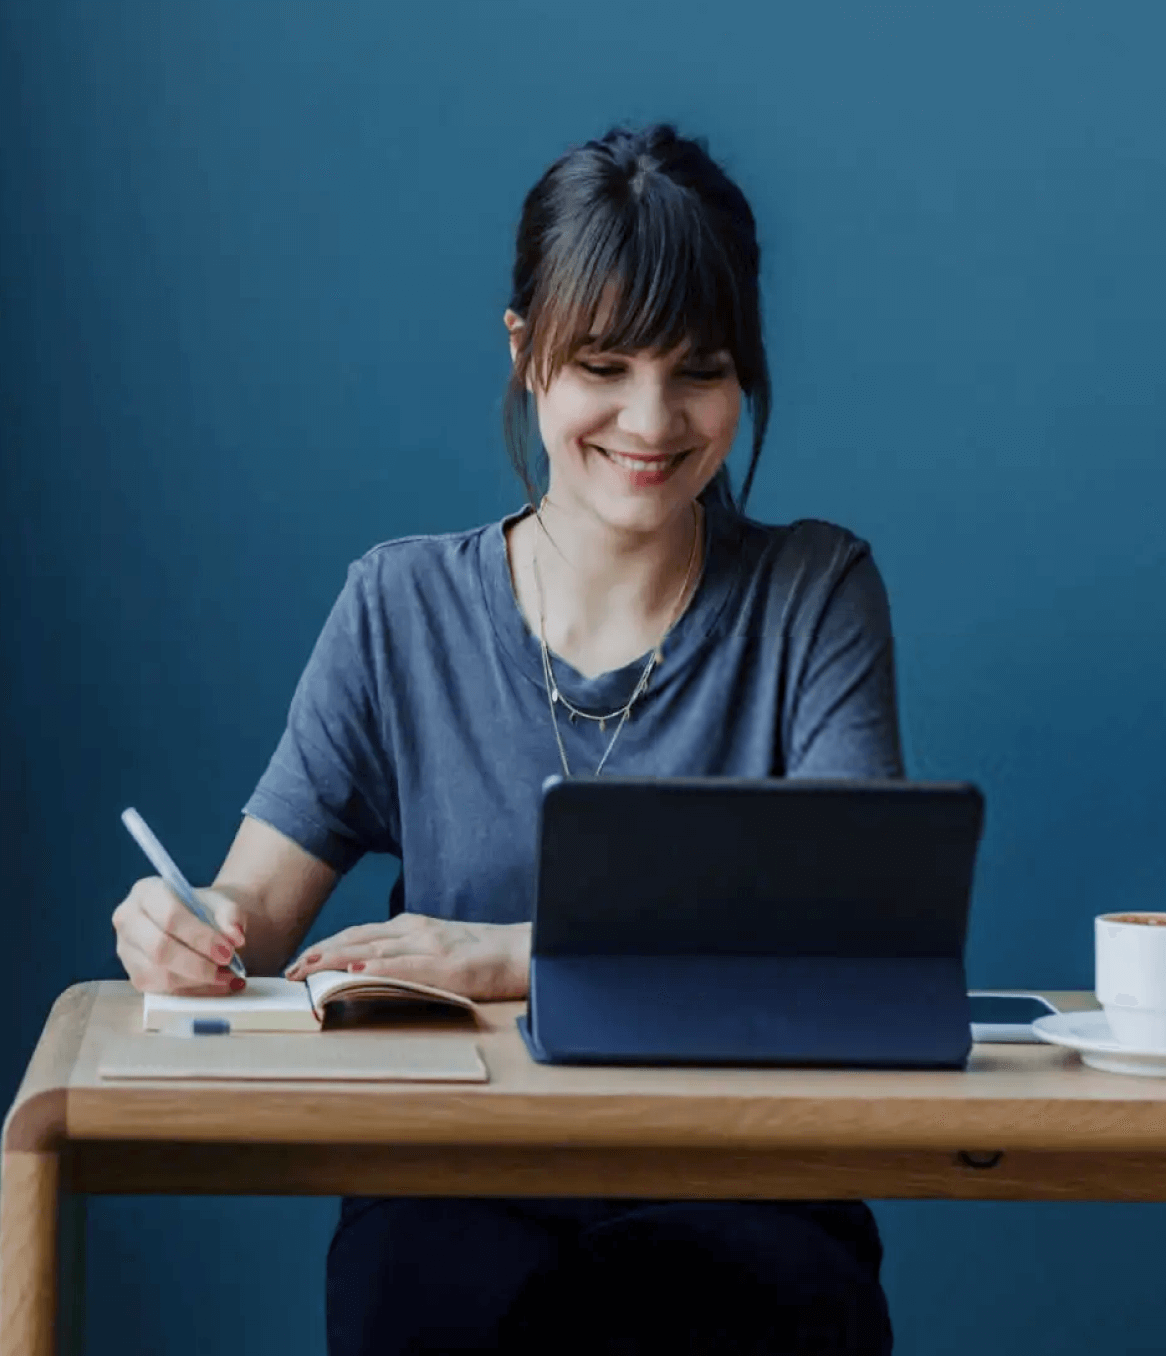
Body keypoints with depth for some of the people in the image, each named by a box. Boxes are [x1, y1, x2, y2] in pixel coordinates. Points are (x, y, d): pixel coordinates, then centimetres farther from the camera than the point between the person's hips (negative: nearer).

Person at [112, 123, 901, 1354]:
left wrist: (521, 956, -21)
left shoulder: (815, 596, 5)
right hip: (457, 1180, 0)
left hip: (735, 1175, 0)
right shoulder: (404, 609, 9)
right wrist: (186, 934, -21)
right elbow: (255, 909, 5)